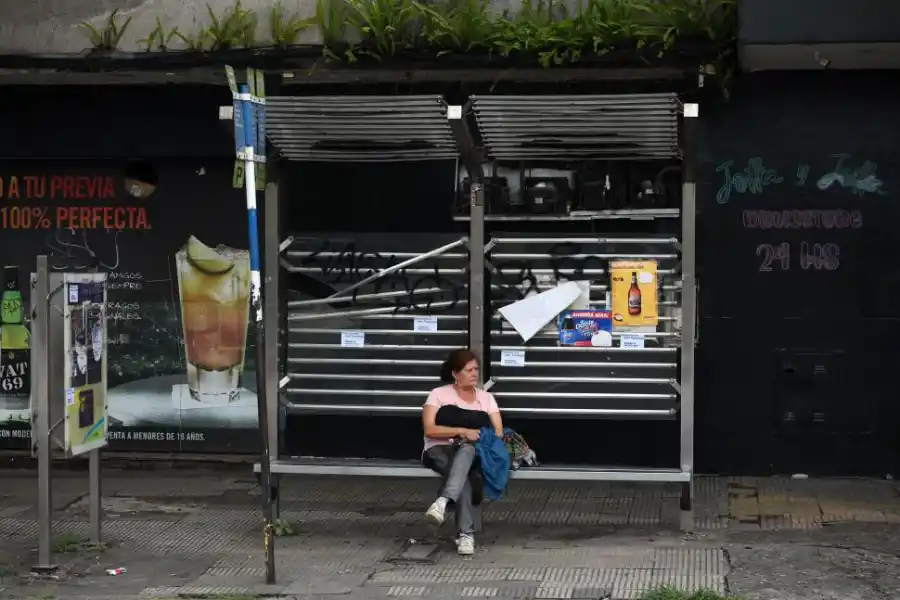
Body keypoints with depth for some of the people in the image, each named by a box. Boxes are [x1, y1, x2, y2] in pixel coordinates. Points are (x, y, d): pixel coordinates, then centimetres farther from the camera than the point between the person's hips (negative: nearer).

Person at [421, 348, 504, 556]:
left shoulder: (486, 397, 16)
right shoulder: (439, 394, 5)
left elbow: (498, 432, 6)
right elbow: (429, 430, -10)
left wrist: (481, 437, -15)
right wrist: (462, 431, -21)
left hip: (472, 451, 2)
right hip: (439, 452, -2)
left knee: (467, 449, -40)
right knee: (463, 476, -39)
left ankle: (442, 501, -60)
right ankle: (466, 534, -46)